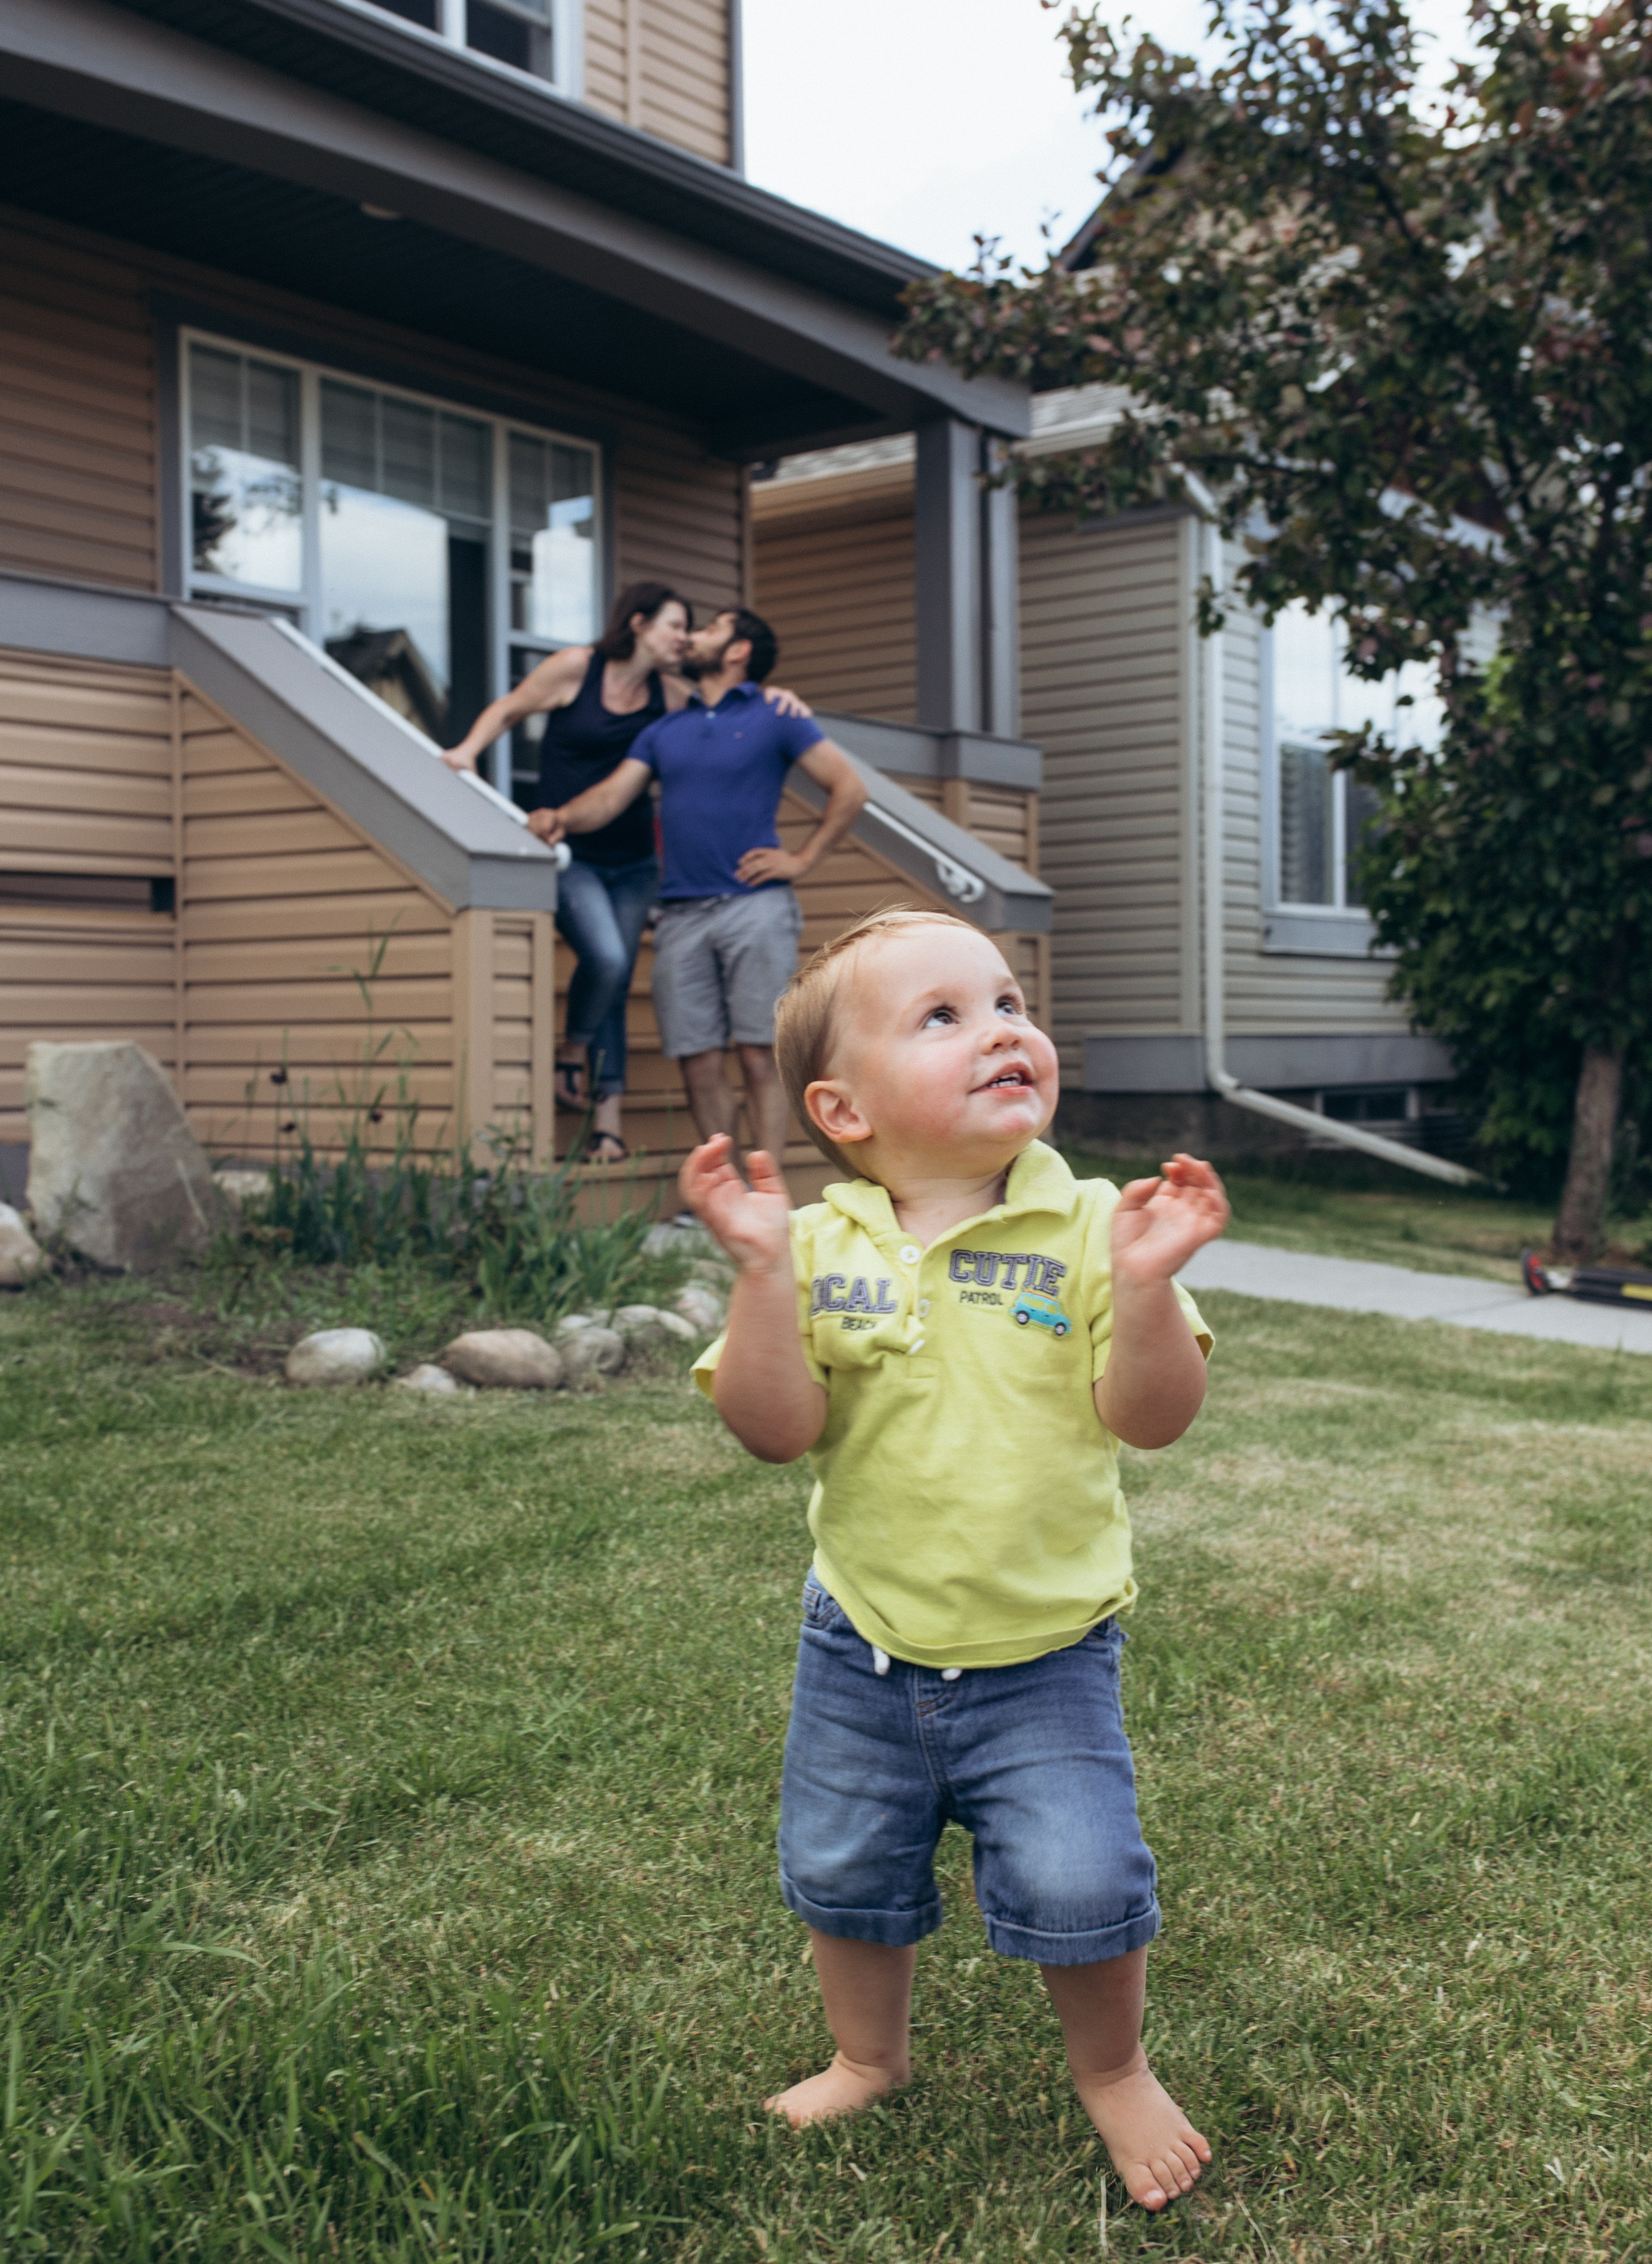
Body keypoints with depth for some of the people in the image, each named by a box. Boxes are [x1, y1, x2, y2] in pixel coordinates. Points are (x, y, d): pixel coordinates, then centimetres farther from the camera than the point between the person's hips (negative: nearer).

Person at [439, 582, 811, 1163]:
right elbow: (508, 710, 3)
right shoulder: (575, 667, -6)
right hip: (568, 854, -5)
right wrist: (468, 750, -12)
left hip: (632, 860, 5)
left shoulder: (668, 693, 5)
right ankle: (573, 1051, 5)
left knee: (616, 987, 4)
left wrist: (774, 701, -12)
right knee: (605, 956, -25)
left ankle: (608, 1122, 7)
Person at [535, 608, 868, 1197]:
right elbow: (611, 797, 9)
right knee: (700, 1066, 1)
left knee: (759, 1059, -7)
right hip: (681, 915, 4)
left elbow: (849, 788, 5)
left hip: (754, 906, -4)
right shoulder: (665, 731, 20)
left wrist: (802, 859, -1)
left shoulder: (772, 718, 8)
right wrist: (562, 817, -11)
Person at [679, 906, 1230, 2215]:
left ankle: (1115, 2072, 27)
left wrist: (1144, 1283, -33)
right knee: (845, 1873, 17)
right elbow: (775, 1428, -17)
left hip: (1045, 1655, -2)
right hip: (864, 1651, 2)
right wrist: (765, 1272, -30)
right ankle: (871, 2059, 48)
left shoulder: (1086, 1228, -12)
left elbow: (1155, 1417, -16)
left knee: (1075, 1883, -7)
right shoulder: (821, 1246, -10)